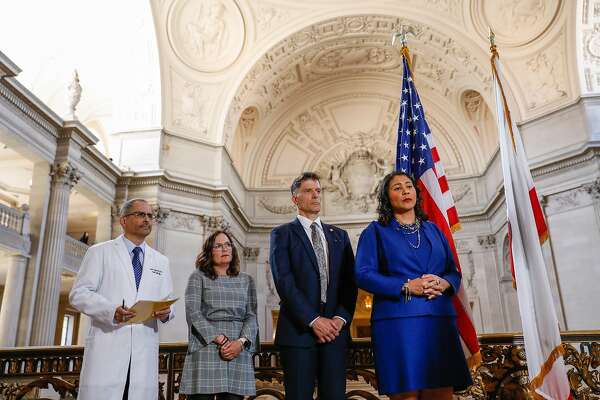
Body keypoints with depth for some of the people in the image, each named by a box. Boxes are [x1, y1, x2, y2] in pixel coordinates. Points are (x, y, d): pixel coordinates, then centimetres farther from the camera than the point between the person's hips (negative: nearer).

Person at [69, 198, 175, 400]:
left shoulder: (161, 261, 20)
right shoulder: (99, 252, 9)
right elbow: (78, 294, 1)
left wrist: (165, 312, -7)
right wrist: (112, 310, -16)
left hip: (145, 352, 3)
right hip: (107, 346, -3)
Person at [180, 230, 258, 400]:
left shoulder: (246, 280, 17)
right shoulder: (198, 277, 9)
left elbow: (251, 316, 8)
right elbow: (193, 313, -3)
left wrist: (241, 342, -10)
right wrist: (220, 340, -12)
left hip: (239, 351, 2)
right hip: (206, 347, -2)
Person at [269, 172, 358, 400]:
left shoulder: (339, 235, 16)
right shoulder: (283, 234, 4)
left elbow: (350, 281, 9)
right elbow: (284, 282, -7)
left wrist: (341, 318, -6)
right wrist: (313, 320, -13)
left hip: (335, 329, 3)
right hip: (298, 329, -3)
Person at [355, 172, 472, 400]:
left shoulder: (433, 229, 19)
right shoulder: (376, 231, 7)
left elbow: (454, 272, 17)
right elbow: (363, 275, -5)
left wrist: (443, 284, -7)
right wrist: (406, 287, -14)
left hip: (439, 320, 4)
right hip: (398, 321, -4)